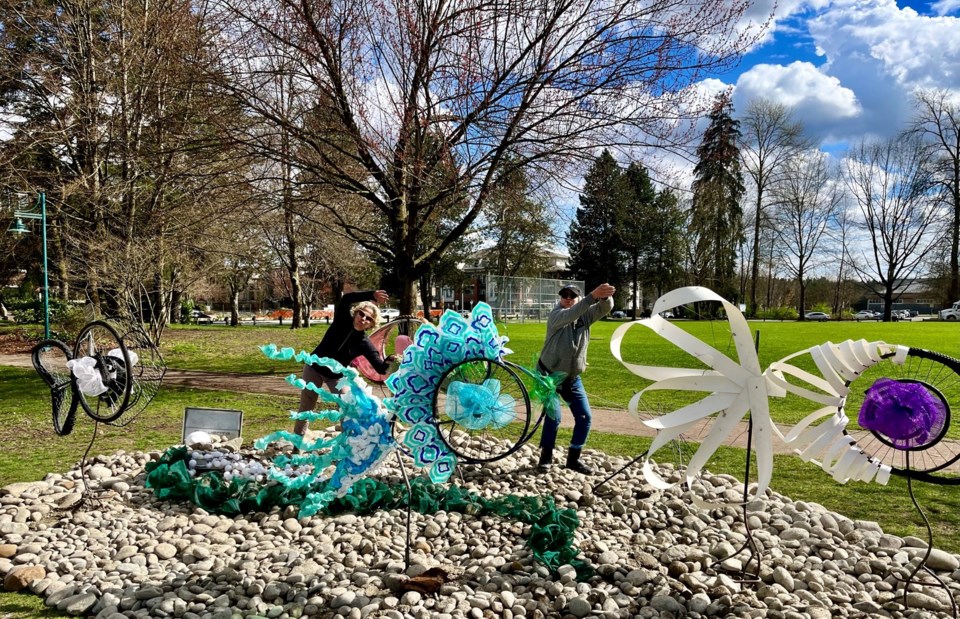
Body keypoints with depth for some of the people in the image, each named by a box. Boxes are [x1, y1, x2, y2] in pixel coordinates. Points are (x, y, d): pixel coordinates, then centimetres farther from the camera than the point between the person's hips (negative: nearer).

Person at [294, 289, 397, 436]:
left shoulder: (365, 343, -20)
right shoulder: (342, 320, -19)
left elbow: (380, 368, -30)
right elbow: (346, 299, -39)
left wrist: (389, 361, -54)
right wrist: (372, 295, -51)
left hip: (337, 376, 0)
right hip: (314, 368, 0)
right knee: (306, 406, 12)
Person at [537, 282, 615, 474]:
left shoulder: (585, 316, -2)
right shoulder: (556, 316, -17)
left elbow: (605, 308, -18)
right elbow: (570, 315, -39)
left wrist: (605, 297, -43)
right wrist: (593, 296, -52)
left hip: (572, 378, 5)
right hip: (549, 375, -5)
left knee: (584, 416, 1)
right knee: (554, 416, -15)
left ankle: (573, 458, 15)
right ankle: (546, 456, 6)